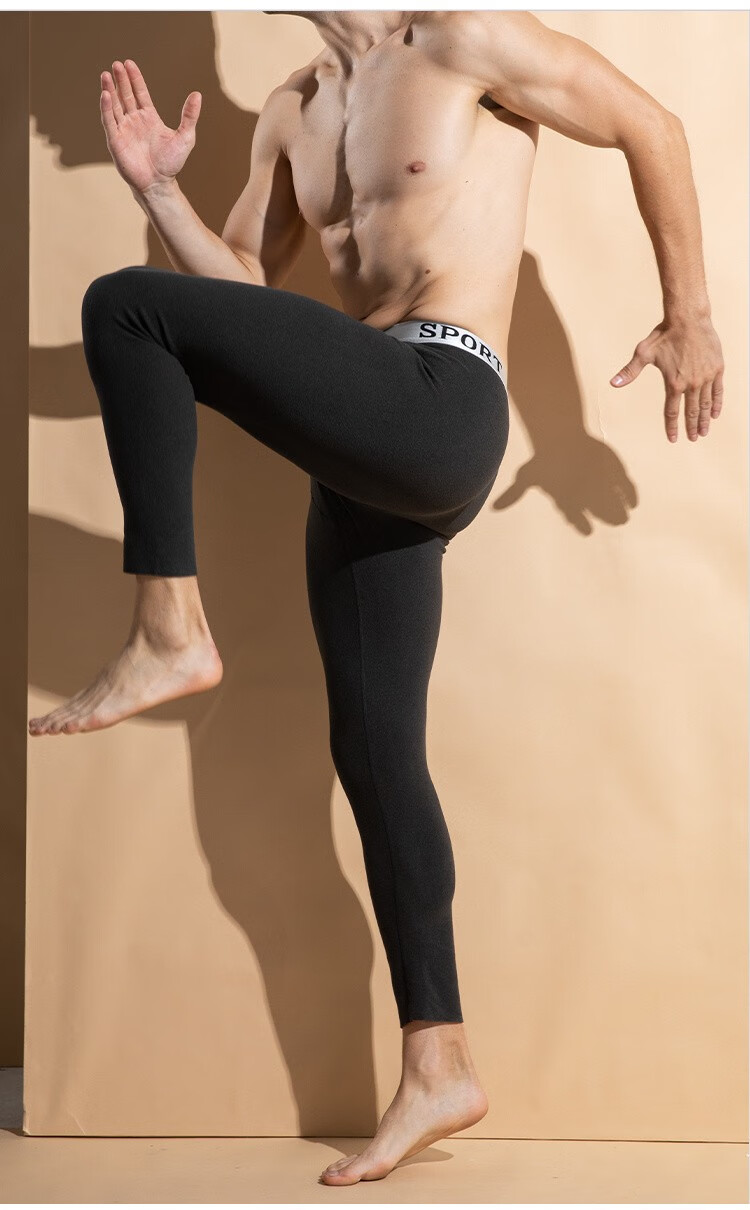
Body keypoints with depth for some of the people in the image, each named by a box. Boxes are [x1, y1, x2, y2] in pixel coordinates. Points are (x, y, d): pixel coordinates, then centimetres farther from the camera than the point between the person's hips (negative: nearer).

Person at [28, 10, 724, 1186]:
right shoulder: (291, 112, 22)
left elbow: (649, 126, 5)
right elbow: (244, 293, 23)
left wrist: (689, 320, 4)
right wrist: (160, 192, 7)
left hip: (441, 409, -8)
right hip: (369, 452, 8)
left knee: (122, 307, -14)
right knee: (372, 747, 5)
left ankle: (170, 634, -12)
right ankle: (439, 1070, 13)